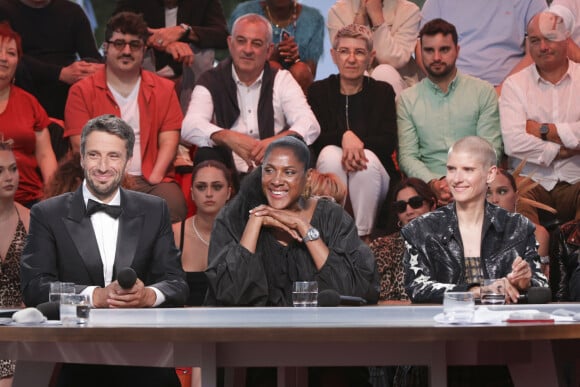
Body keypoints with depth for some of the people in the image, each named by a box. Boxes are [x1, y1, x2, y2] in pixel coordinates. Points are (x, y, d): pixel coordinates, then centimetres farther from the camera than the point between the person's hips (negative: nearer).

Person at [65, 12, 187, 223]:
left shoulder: (163, 89, 16)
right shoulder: (82, 92, 10)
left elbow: (169, 140, 7)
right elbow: (81, 145, 0)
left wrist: (154, 178, -10)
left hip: (152, 181, 2)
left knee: (173, 205, -32)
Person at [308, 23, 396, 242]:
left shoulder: (382, 91, 8)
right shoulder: (319, 91, 8)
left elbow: (389, 143, -4)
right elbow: (314, 138, -6)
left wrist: (358, 143, -23)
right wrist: (344, 137, -26)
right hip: (327, 184, 0)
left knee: (368, 158, -31)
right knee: (330, 154, -30)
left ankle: (363, 236, -24)